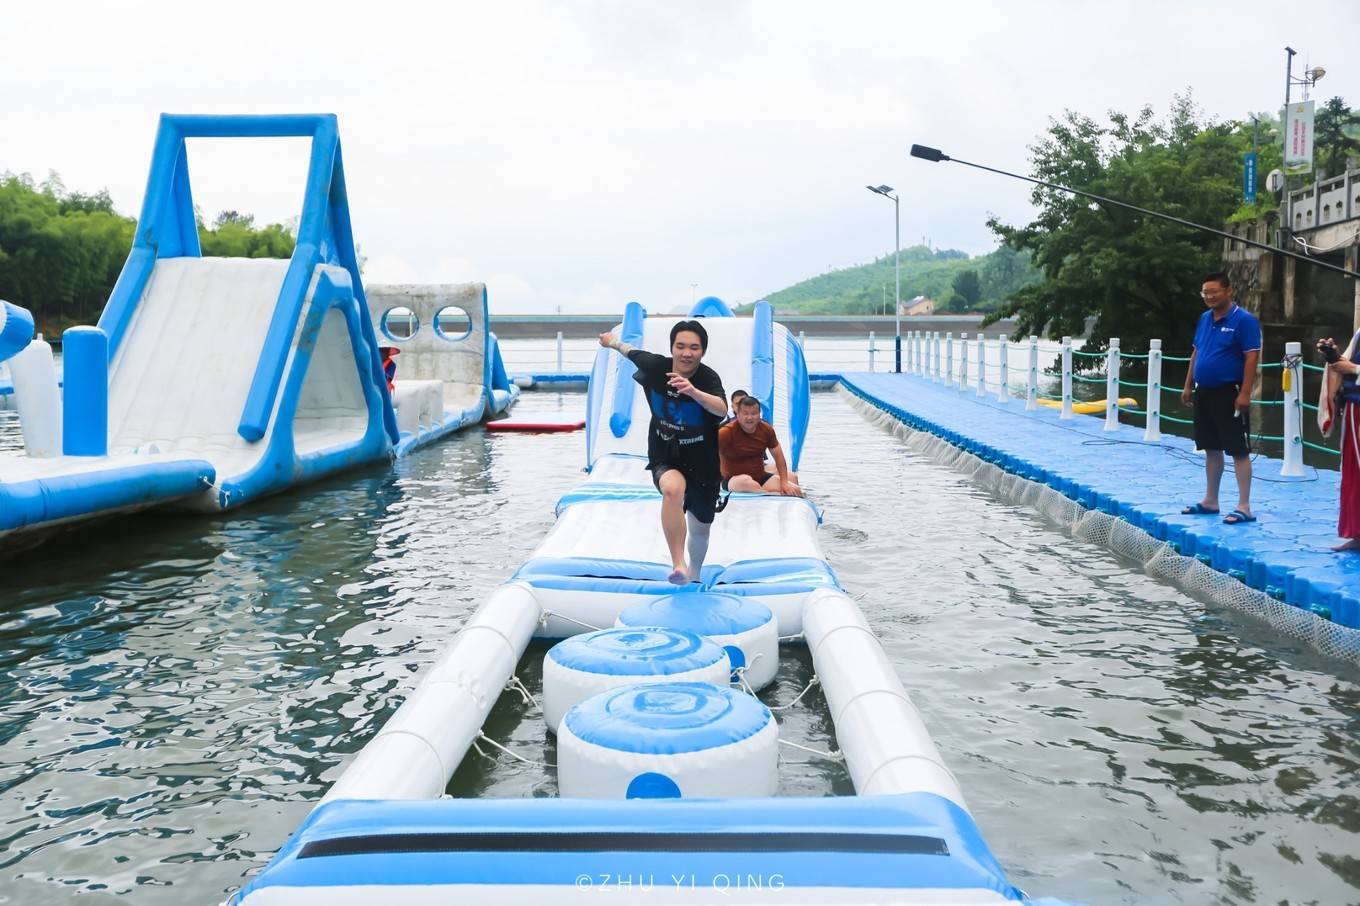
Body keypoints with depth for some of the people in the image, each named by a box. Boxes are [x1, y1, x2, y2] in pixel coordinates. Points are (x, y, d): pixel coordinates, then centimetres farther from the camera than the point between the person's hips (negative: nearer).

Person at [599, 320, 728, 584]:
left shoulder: (708, 378, -24)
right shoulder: (656, 366, -13)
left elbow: (721, 409, -46)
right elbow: (634, 353, 11)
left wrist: (693, 392, -64)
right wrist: (615, 342, 29)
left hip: (702, 463, 0)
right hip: (665, 460, 0)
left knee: (700, 529, 16)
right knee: (673, 488, -36)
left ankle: (694, 575, 48)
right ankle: (678, 566, -35)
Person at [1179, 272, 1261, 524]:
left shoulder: (1244, 320, -11)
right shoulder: (1204, 318, 11)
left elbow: (1252, 357, -15)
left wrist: (1244, 394, -21)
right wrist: (1188, 386, 15)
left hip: (1229, 394, -8)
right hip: (1204, 393, 8)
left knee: (1238, 451, -4)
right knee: (1211, 449, 14)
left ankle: (1244, 507, -2)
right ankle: (1210, 501, 23)